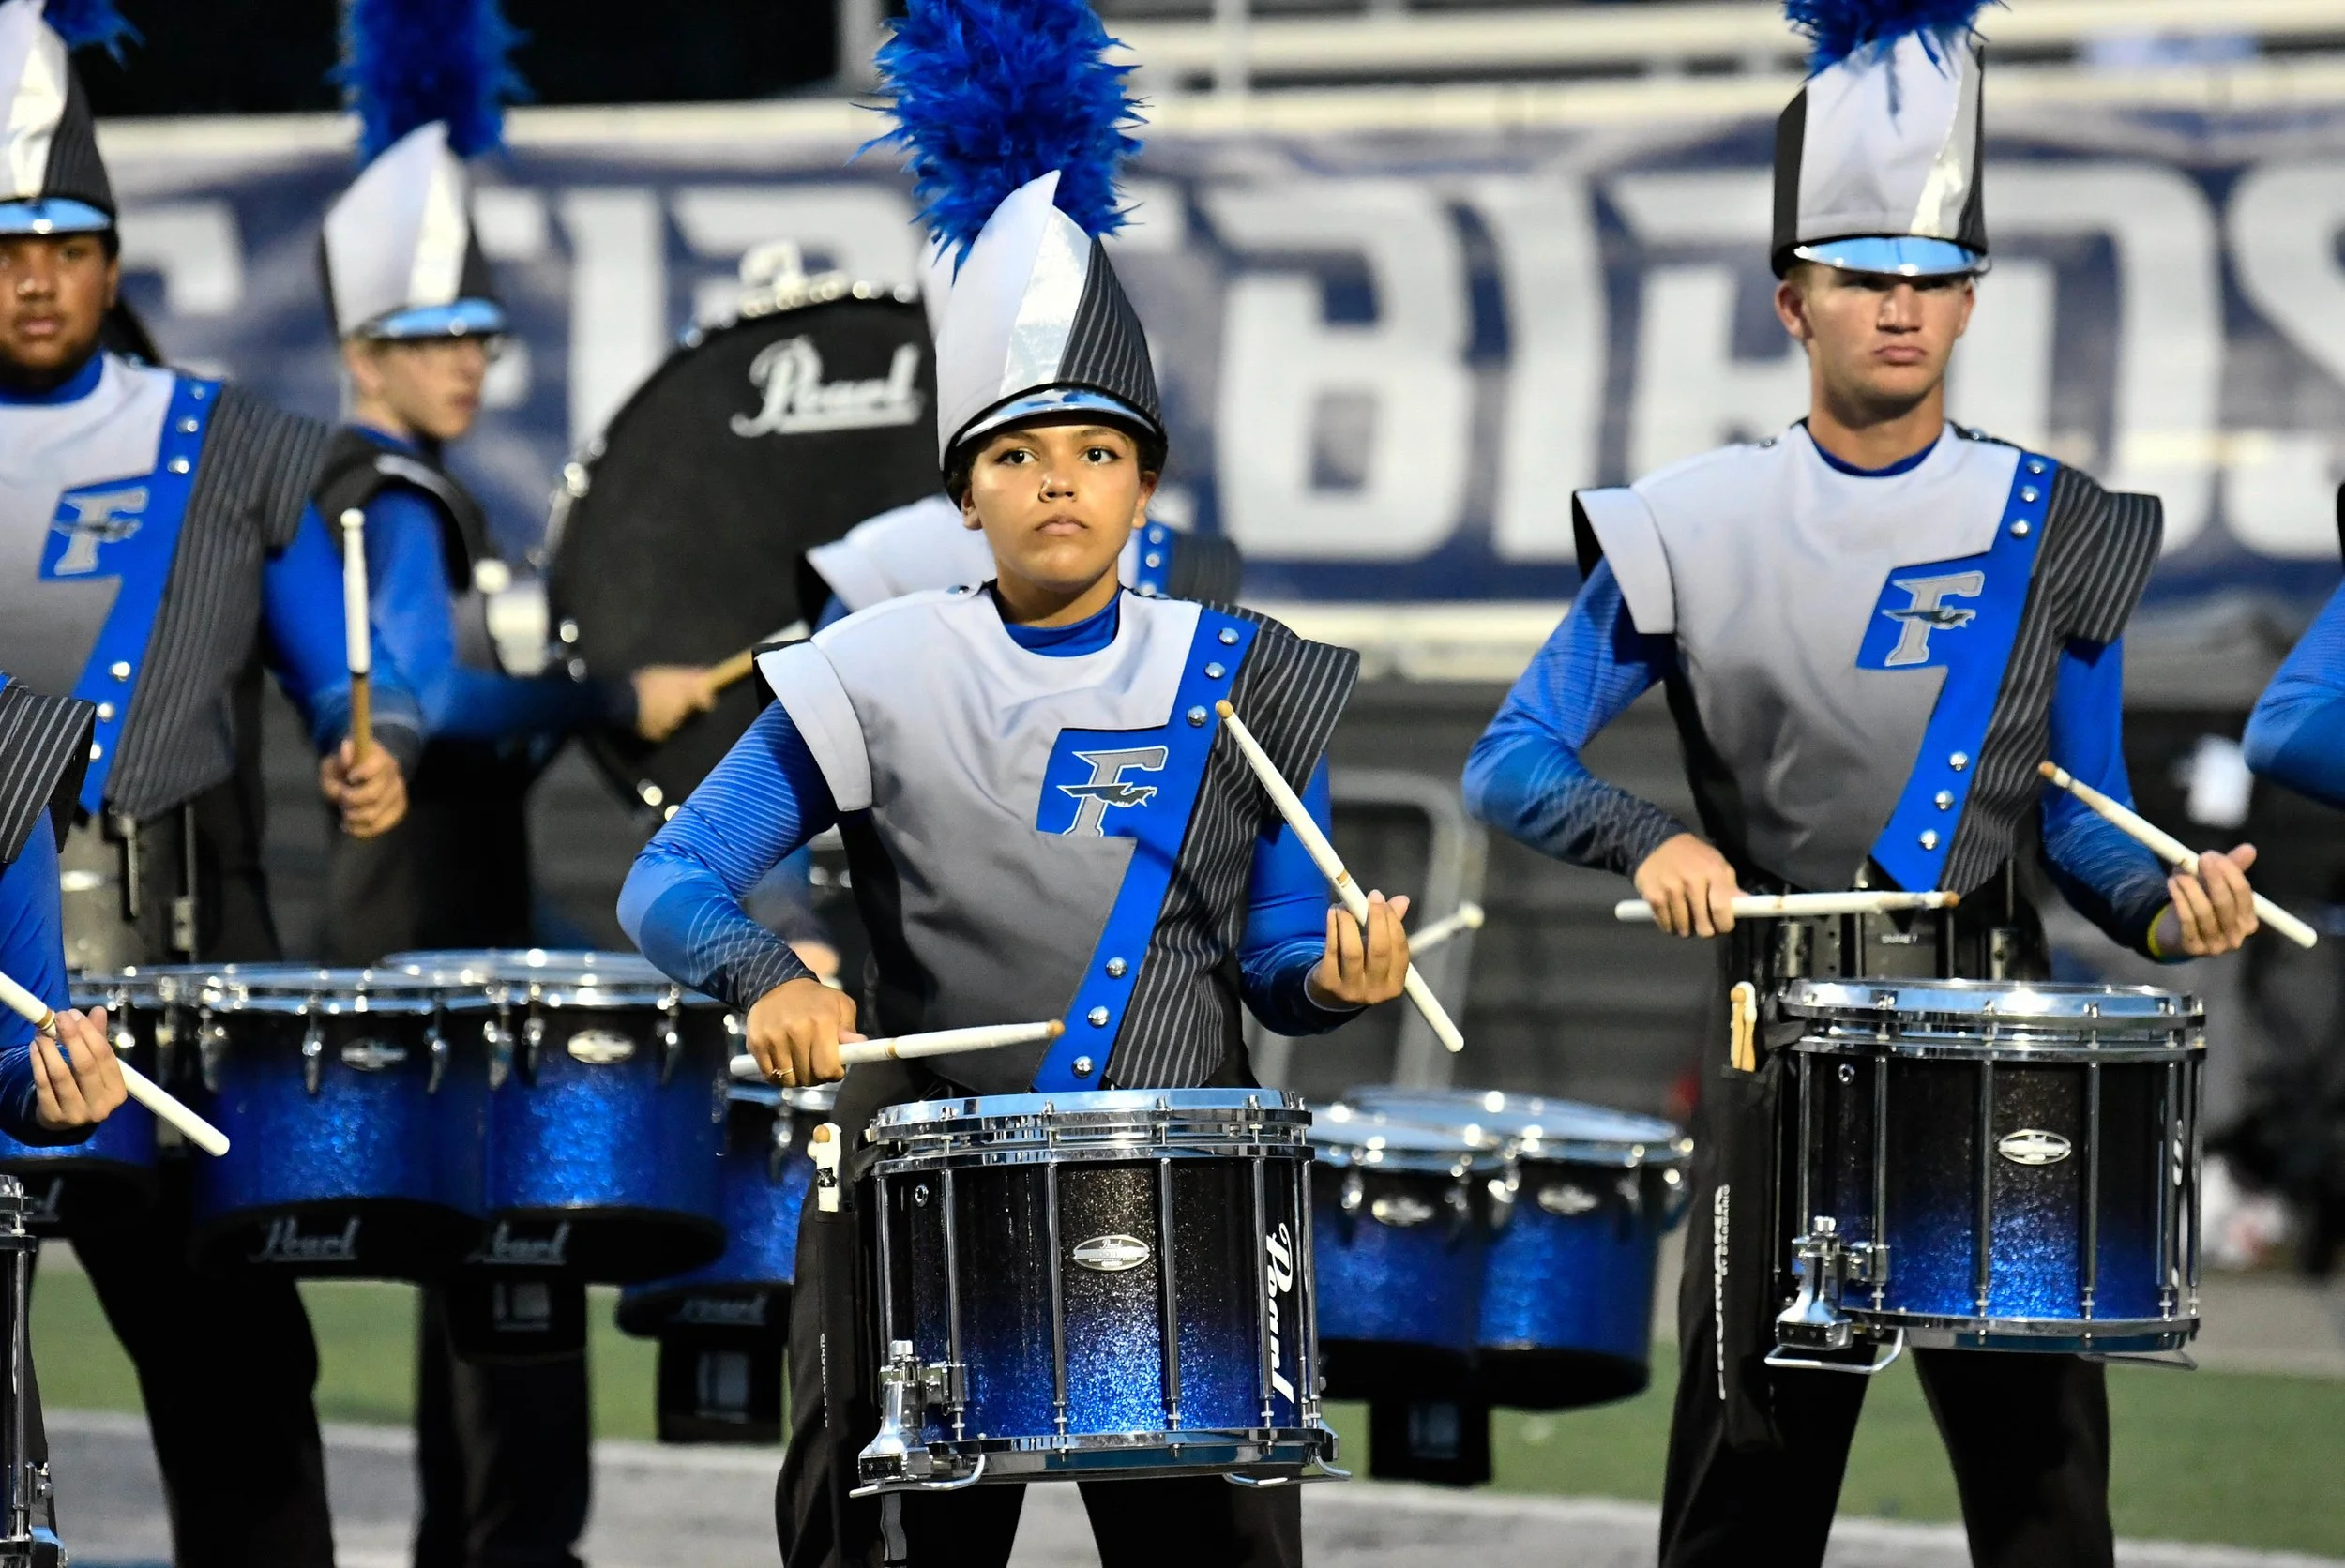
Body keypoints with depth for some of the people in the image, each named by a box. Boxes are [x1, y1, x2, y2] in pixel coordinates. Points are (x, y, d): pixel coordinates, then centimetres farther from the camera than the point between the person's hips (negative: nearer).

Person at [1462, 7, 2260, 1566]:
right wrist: (1653, 841, -18)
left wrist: (2165, 905, -12)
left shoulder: (2058, 538, 4)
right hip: (1781, 1048, 0)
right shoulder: (1689, 532, 1)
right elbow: (1513, 762, 1)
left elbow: (2079, 820, 9)